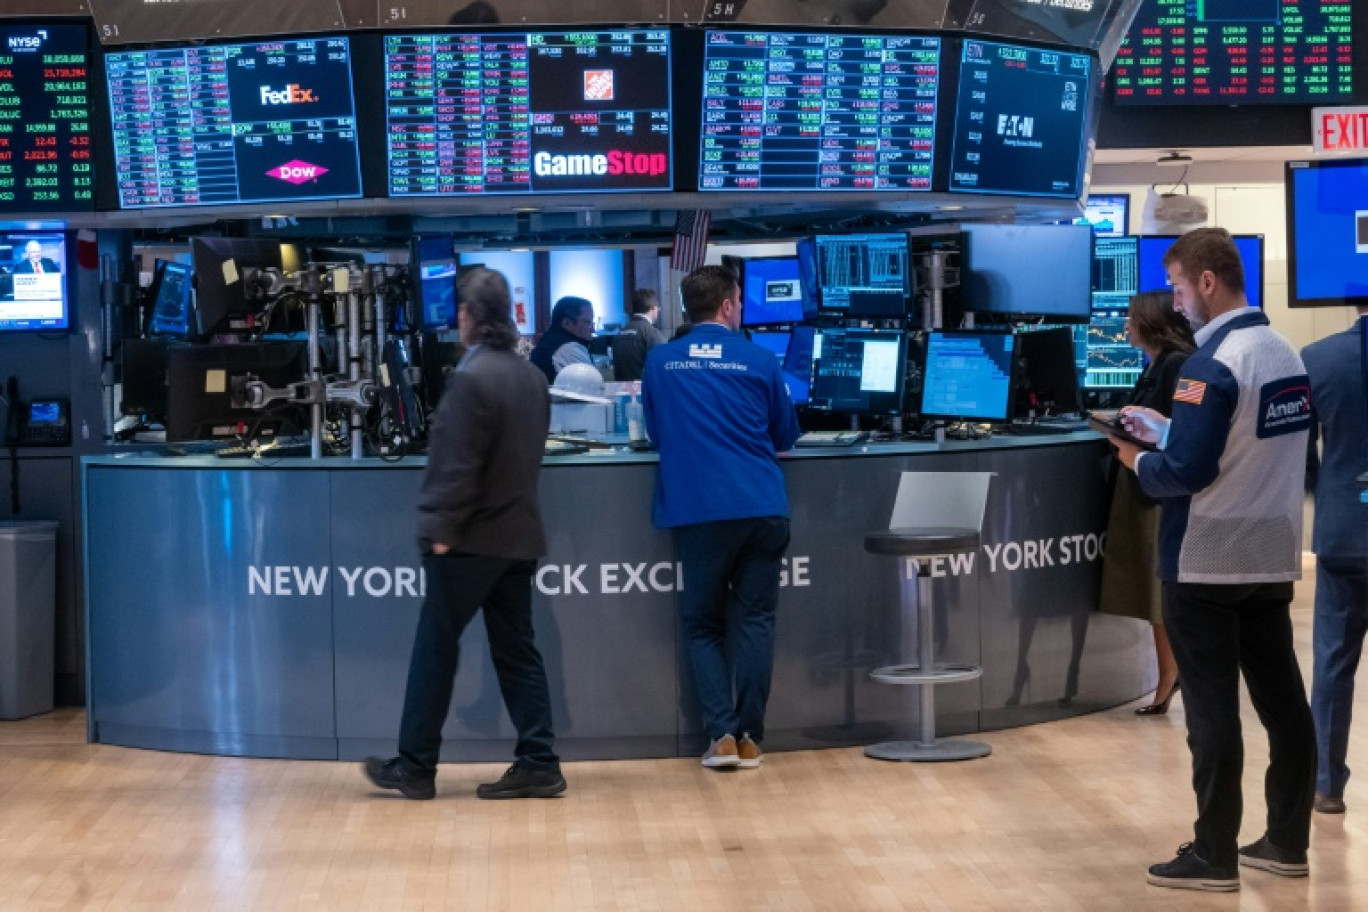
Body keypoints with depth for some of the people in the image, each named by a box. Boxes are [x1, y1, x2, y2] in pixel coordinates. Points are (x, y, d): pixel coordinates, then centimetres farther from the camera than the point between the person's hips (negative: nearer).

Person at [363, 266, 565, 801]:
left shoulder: (471, 377, -18)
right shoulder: (532, 377, 8)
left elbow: (457, 465, -20)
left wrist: (440, 530, -15)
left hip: (471, 537, -7)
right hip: (519, 534, 8)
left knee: (435, 649, 3)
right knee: (516, 651, 10)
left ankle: (415, 767, 10)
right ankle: (538, 765, 8)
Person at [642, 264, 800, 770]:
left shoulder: (659, 362, 6)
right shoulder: (759, 360, 5)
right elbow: (785, 436, 17)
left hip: (696, 512, 0)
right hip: (761, 508, 0)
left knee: (702, 624, 10)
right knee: (755, 620, 7)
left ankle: (722, 733, -2)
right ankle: (749, 738, 6)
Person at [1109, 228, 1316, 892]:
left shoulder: (1213, 362, -19)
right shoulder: (1285, 352, 8)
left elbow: (1187, 471, -22)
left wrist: (1138, 461, -4)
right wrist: (1161, 427, 16)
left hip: (1206, 564, -8)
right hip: (1272, 557, 8)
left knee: (1212, 710, 0)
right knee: (1282, 701, 11)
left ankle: (1213, 856, 6)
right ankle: (1288, 843, 19)